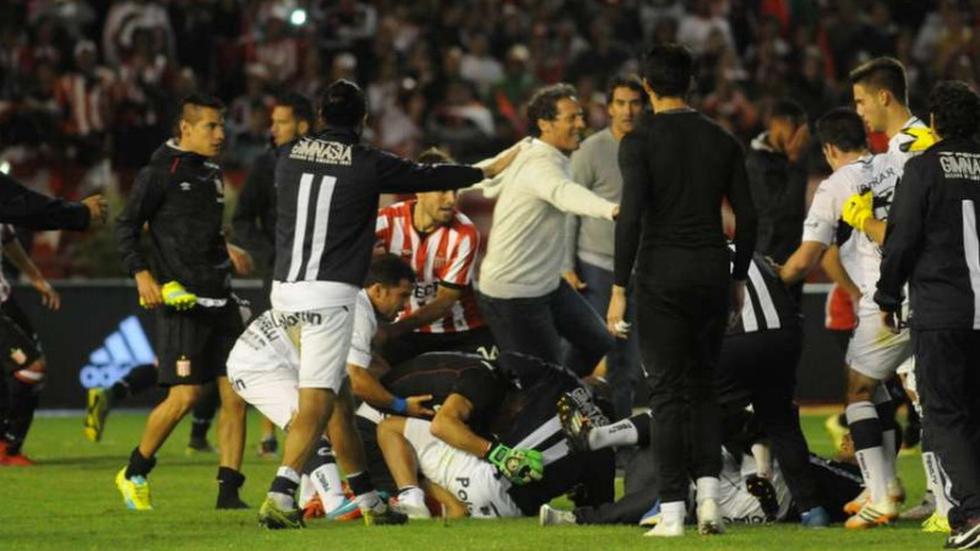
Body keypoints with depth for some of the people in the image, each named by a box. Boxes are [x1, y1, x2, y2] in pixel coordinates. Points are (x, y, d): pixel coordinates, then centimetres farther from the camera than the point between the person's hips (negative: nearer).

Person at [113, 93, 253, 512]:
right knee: (185, 395, -11)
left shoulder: (212, 174, 17)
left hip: (219, 300, 8)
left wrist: (226, 251, 22)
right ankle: (134, 474, 9)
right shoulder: (159, 173, -7)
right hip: (181, 300, -8)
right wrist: (141, 274, -18)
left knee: (236, 394, 0)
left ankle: (229, 489, 4)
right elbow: (126, 226, -7)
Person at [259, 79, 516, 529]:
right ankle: (279, 498, -21)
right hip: (330, 294, -6)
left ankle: (367, 499, 21)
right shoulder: (368, 165, -4)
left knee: (333, 391, 16)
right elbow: (428, 177, 10)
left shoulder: (289, 156, 8)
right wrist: (487, 171, 27)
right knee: (316, 402, -8)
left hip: (285, 289, 6)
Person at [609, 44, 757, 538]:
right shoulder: (721, 140, 7)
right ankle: (709, 495, 3)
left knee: (668, 391, 0)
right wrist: (738, 279, 17)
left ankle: (672, 511, -1)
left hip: (661, 274, -4)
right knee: (703, 386, 16)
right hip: (712, 272, 4)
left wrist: (620, 288, -10)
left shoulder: (640, 141, -7)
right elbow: (747, 216, 7)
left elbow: (631, 217, -14)